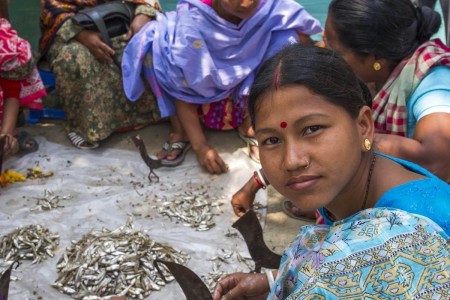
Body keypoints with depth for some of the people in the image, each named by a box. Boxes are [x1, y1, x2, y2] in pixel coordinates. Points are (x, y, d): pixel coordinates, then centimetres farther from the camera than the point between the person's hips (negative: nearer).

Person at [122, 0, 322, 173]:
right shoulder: (191, 22, -29)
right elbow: (179, 87, -23)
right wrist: (199, 145, -29)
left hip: (249, 93, 2)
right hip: (204, 95, -2)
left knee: (288, 38, -24)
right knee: (157, 47, -27)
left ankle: (252, 124, -9)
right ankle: (181, 130, -11)